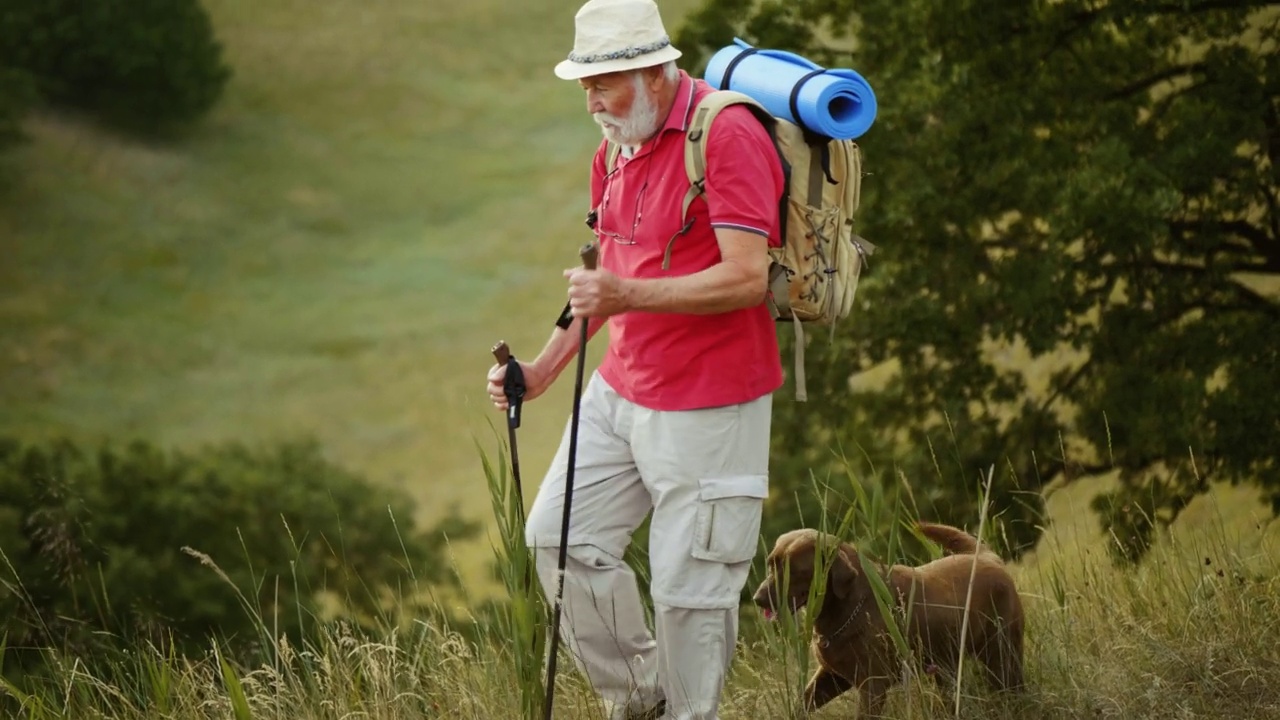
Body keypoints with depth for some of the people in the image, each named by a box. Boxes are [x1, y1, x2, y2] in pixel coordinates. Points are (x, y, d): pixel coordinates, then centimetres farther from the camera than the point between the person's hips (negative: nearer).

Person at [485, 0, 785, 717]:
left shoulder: (727, 136, -18)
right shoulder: (620, 149, 11)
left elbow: (747, 279, -25)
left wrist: (629, 297, -30)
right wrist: (545, 368, 12)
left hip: (707, 405, -9)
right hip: (621, 389, 9)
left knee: (689, 583, -4)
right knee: (559, 535, 9)